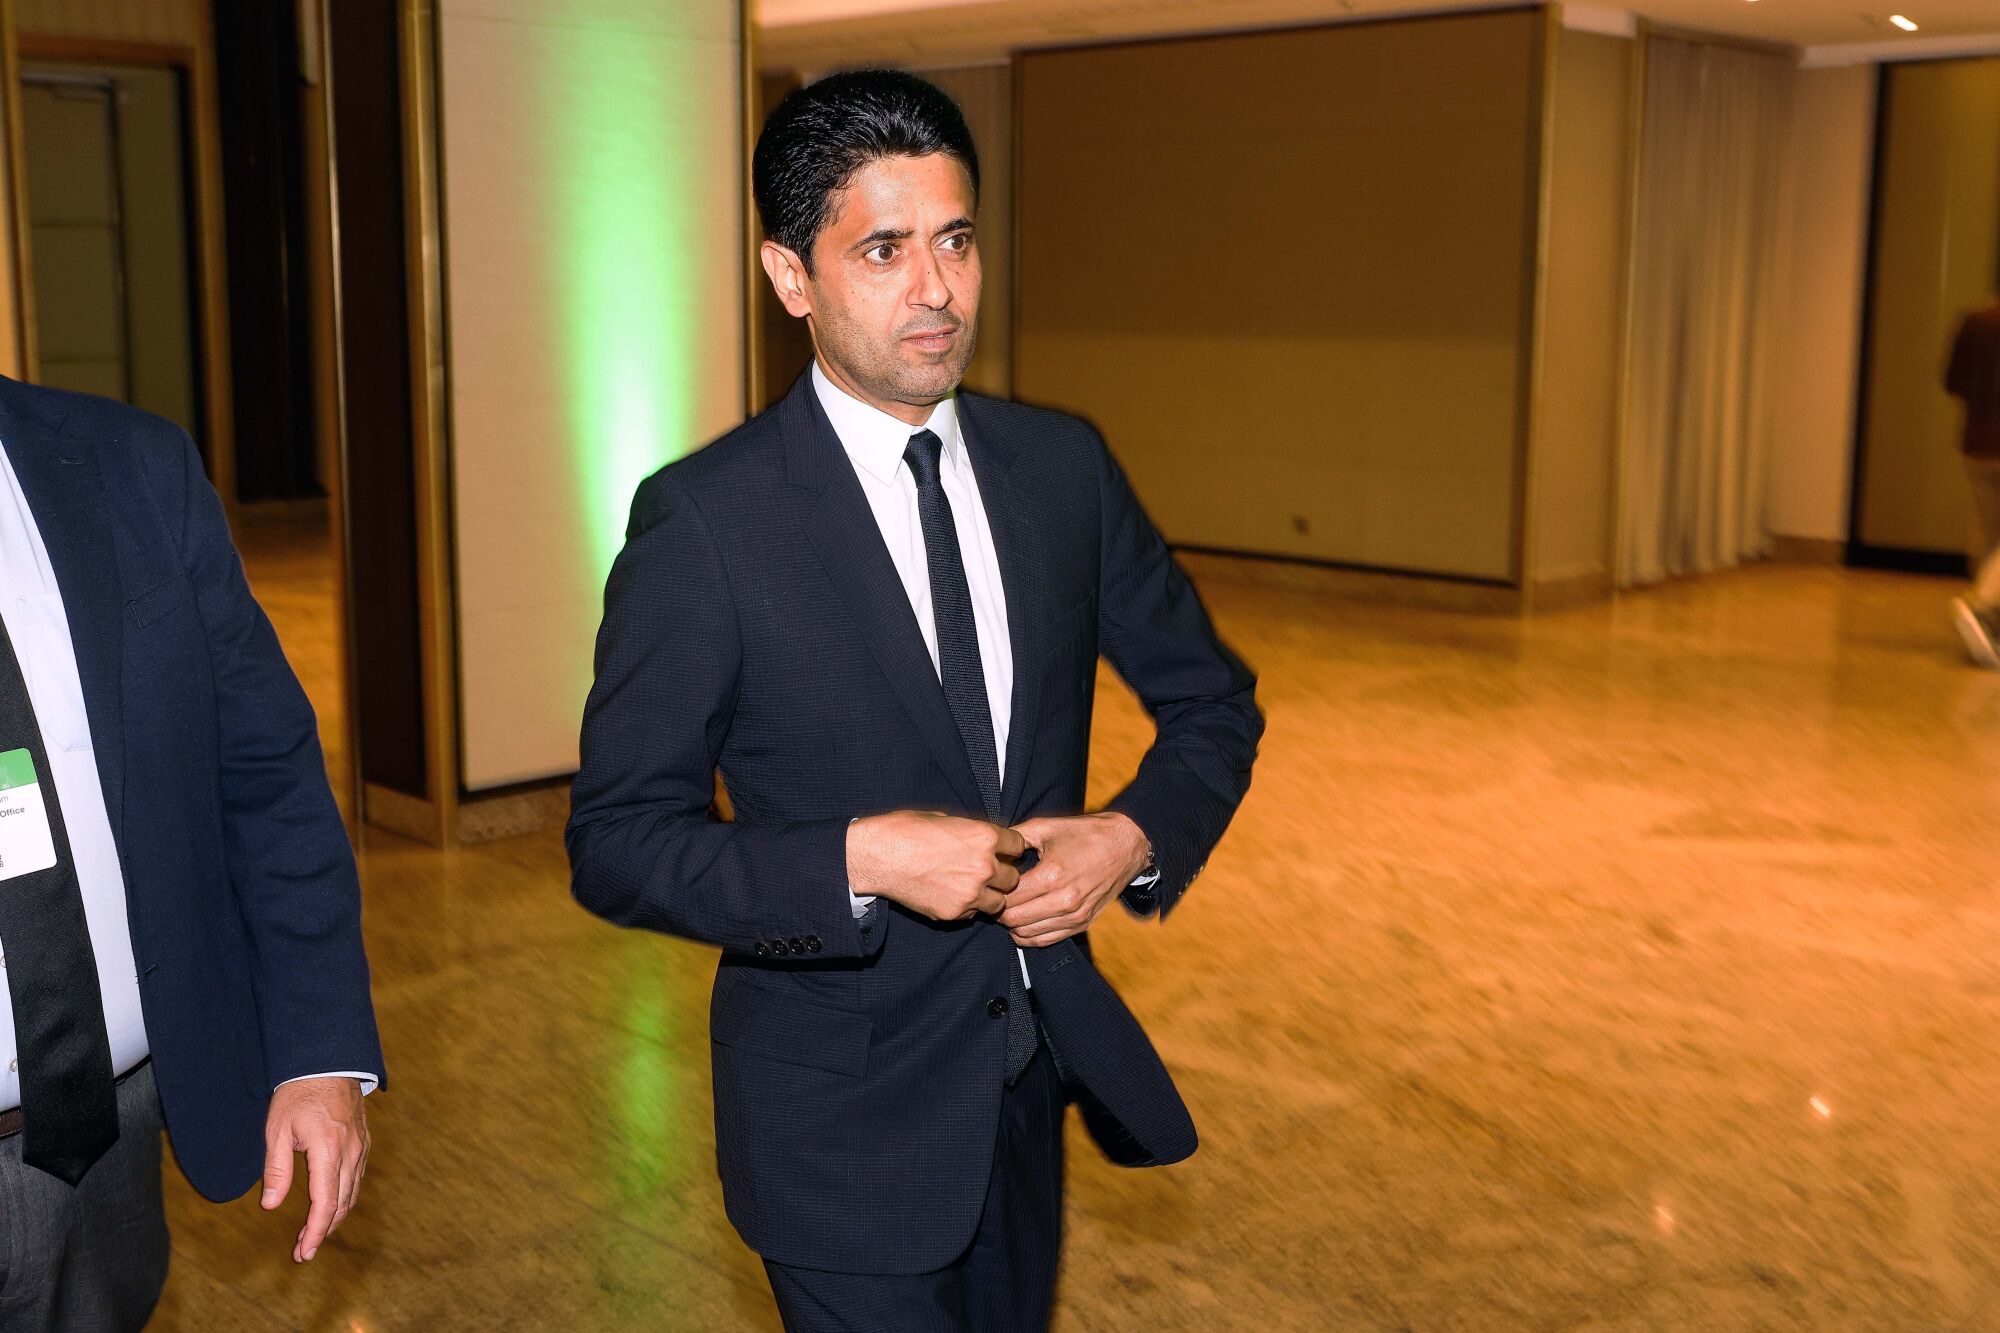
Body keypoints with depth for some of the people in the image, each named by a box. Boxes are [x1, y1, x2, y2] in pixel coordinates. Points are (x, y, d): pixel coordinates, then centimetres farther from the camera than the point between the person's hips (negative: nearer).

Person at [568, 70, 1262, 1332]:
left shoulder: (1064, 467, -1)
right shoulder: (704, 517, -15)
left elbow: (1212, 698, 9)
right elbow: (618, 844, -14)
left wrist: (1136, 837, -10)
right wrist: (859, 859, -26)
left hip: (1030, 1081, 5)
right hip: (844, 1121, -5)